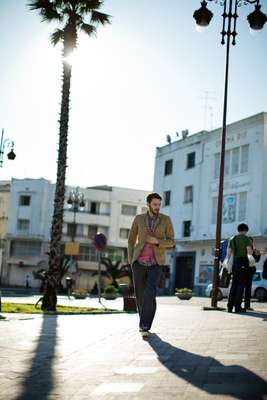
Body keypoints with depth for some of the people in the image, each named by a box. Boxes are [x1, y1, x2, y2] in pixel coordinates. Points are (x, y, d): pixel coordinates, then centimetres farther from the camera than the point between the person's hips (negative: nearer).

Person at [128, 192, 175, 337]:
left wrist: (156, 241, -18)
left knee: (150, 294, -20)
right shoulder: (139, 219, 3)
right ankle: (145, 322, 30)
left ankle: (144, 326, -19)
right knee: (140, 294, 7)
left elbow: (171, 242, 0)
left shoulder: (166, 219, 0)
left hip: (156, 264, -2)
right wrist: (131, 260, 3)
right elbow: (131, 240, 11)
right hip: (139, 263, 2)